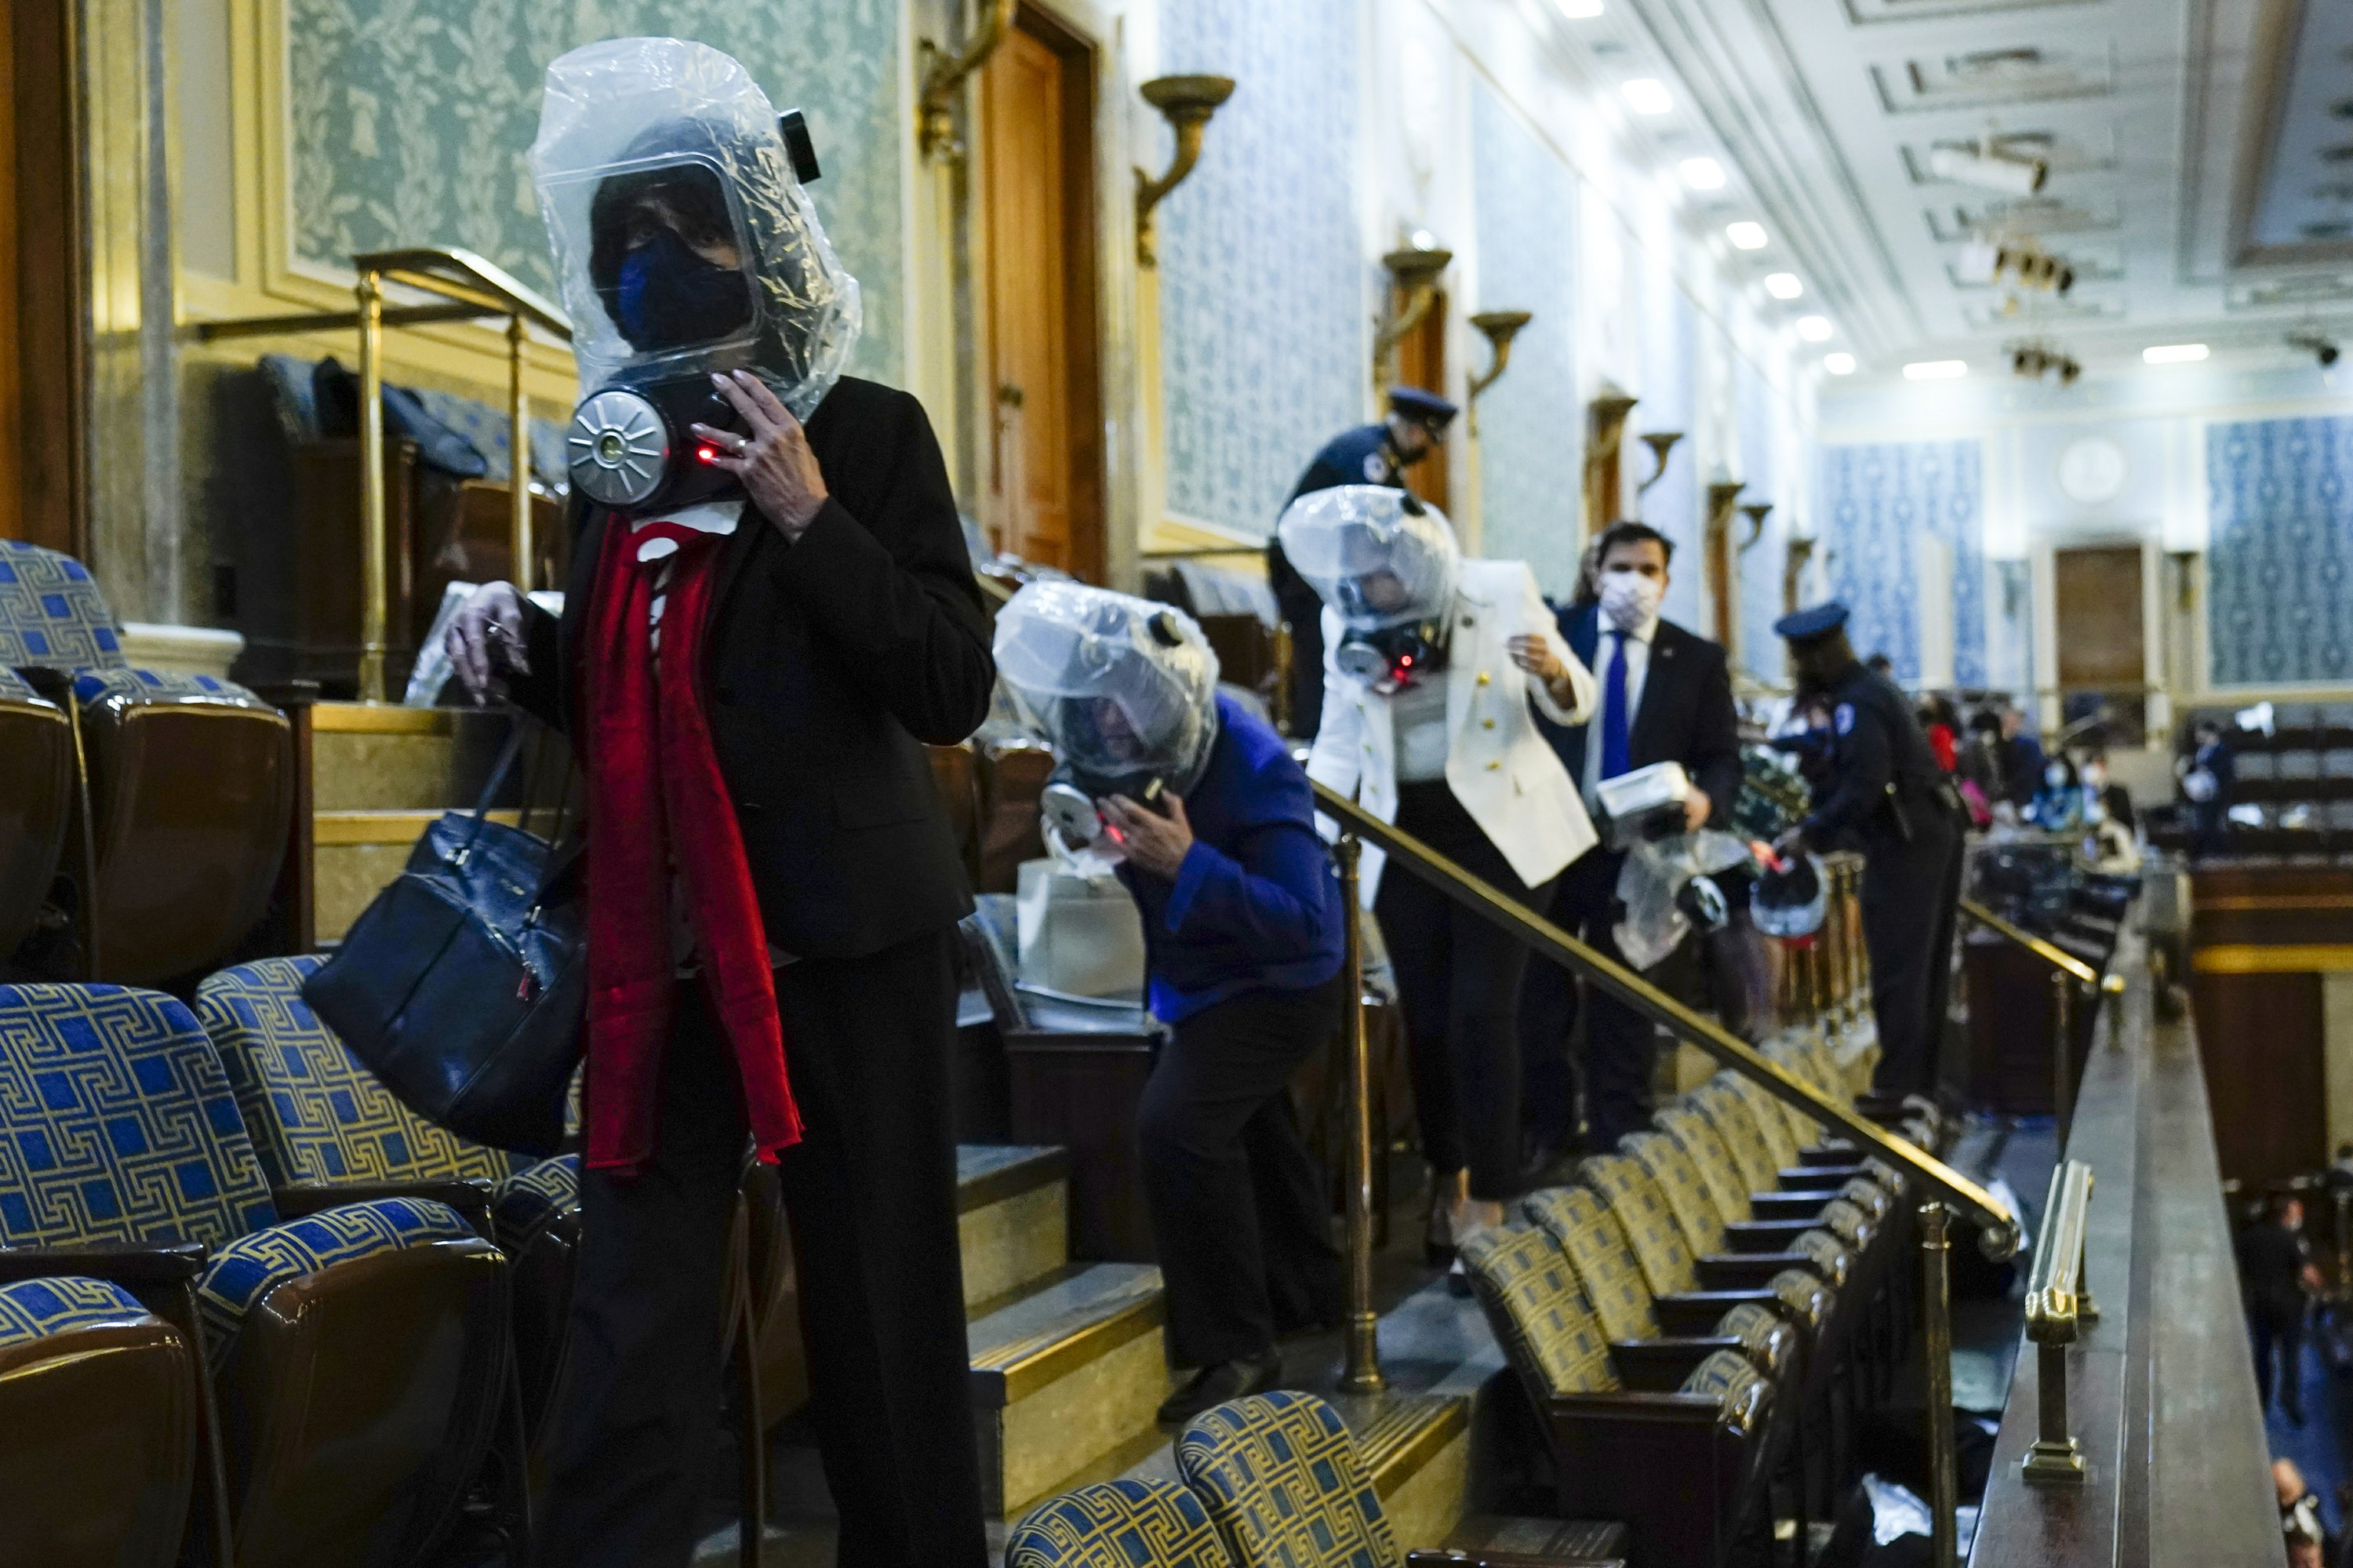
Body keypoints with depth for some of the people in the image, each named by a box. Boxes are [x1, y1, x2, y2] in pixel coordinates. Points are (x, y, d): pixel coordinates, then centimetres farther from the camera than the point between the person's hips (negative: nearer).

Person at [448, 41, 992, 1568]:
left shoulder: (867, 432, -2)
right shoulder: (613, 452, 12)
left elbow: (953, 690, -10)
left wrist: (808, 516, -17)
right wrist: (522, 643, 1)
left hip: (842, 933, -4)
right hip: (660, 940, 4)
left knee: (880, 1306, 5)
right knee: (635, 1326, 2)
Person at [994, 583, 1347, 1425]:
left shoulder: (1252, 768, -34)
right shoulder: (1130, 752, -15)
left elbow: (1303, 921, -38)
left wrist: (1189, 865, -46)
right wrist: (1091, 830, -14)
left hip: (1276, 982, -9)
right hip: (1201, 975, 9)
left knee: (1175, 1124, -26)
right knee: (1249, 1130, 26)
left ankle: (1238, 1349, -15)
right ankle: (1304, 1291, 51)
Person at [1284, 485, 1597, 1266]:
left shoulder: (1502, 590, -9)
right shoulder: (1346, 621, -2)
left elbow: (1577, 705, -1)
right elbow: (1338, 741, 7)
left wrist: (1554, 672, -24)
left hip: (1498, 827, -3)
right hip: (1405, 834, 3)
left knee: (1481, 1013, -9)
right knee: (1426, 1017, 5)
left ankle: (1488, 1202, -1)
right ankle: (1446, 1177, 24)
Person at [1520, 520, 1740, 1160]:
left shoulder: (1697, 659, 3)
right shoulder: (1555, 633, 1)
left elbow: (1722, 758, 2)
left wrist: (1706, 799, -18)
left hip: (1639, 850, 0)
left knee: (1622, 1002, 9)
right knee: (1537, 995, 6)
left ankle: (1617, 1141, 19)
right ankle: (1545, 1132, 19)